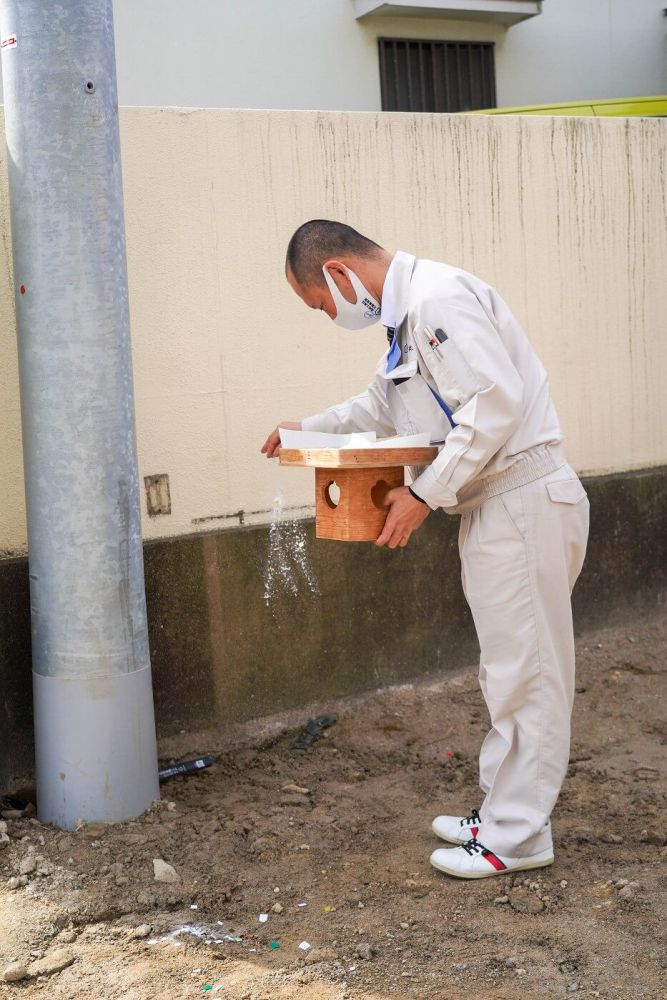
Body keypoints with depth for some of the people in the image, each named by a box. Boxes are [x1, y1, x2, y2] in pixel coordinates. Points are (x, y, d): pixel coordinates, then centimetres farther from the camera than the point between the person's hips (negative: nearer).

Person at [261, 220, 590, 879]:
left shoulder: (439, 298, -17)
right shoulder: (406, 311, 15)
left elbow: (494, 404, -26)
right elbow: (383, 404, 31)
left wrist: (425, 494, -21)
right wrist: (307, 430, 21)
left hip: (523, 499, -11)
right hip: (494, 505, 11)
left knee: (524, 672, -1)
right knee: (509, 670, 17)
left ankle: (515, 836, 9)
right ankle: (501, 811, 29)